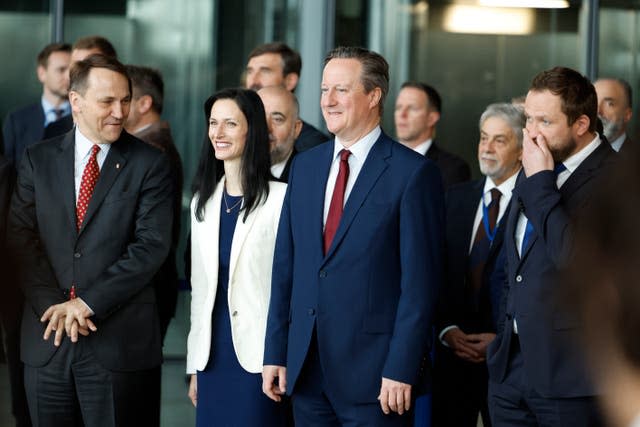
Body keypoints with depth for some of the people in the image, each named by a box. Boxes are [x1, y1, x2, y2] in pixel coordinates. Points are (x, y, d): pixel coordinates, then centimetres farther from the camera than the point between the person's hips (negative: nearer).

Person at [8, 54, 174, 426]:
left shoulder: (151, 165, 0)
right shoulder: (39, 160, 8)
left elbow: (152, 245, -9)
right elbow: (23, 237, 2)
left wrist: (88, 303, -15)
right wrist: (53, 305, -12)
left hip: (119, 338, -2)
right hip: (47, 338, 3)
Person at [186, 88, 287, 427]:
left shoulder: (279, 198, -9)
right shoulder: (203, 201, 11)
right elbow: (199, 286, 14)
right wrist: (194, 366, 14)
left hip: (258, 356, -6)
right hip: (212, 354, 6)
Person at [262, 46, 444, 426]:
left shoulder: (413, 173, -7)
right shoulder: (305, 166, 11)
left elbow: (419, 281, -11)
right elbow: (285, 266, 12)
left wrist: (401, 370, -14)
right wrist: (276, 352, 8)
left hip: (373, 370, -5)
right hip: (306, 369, 6)